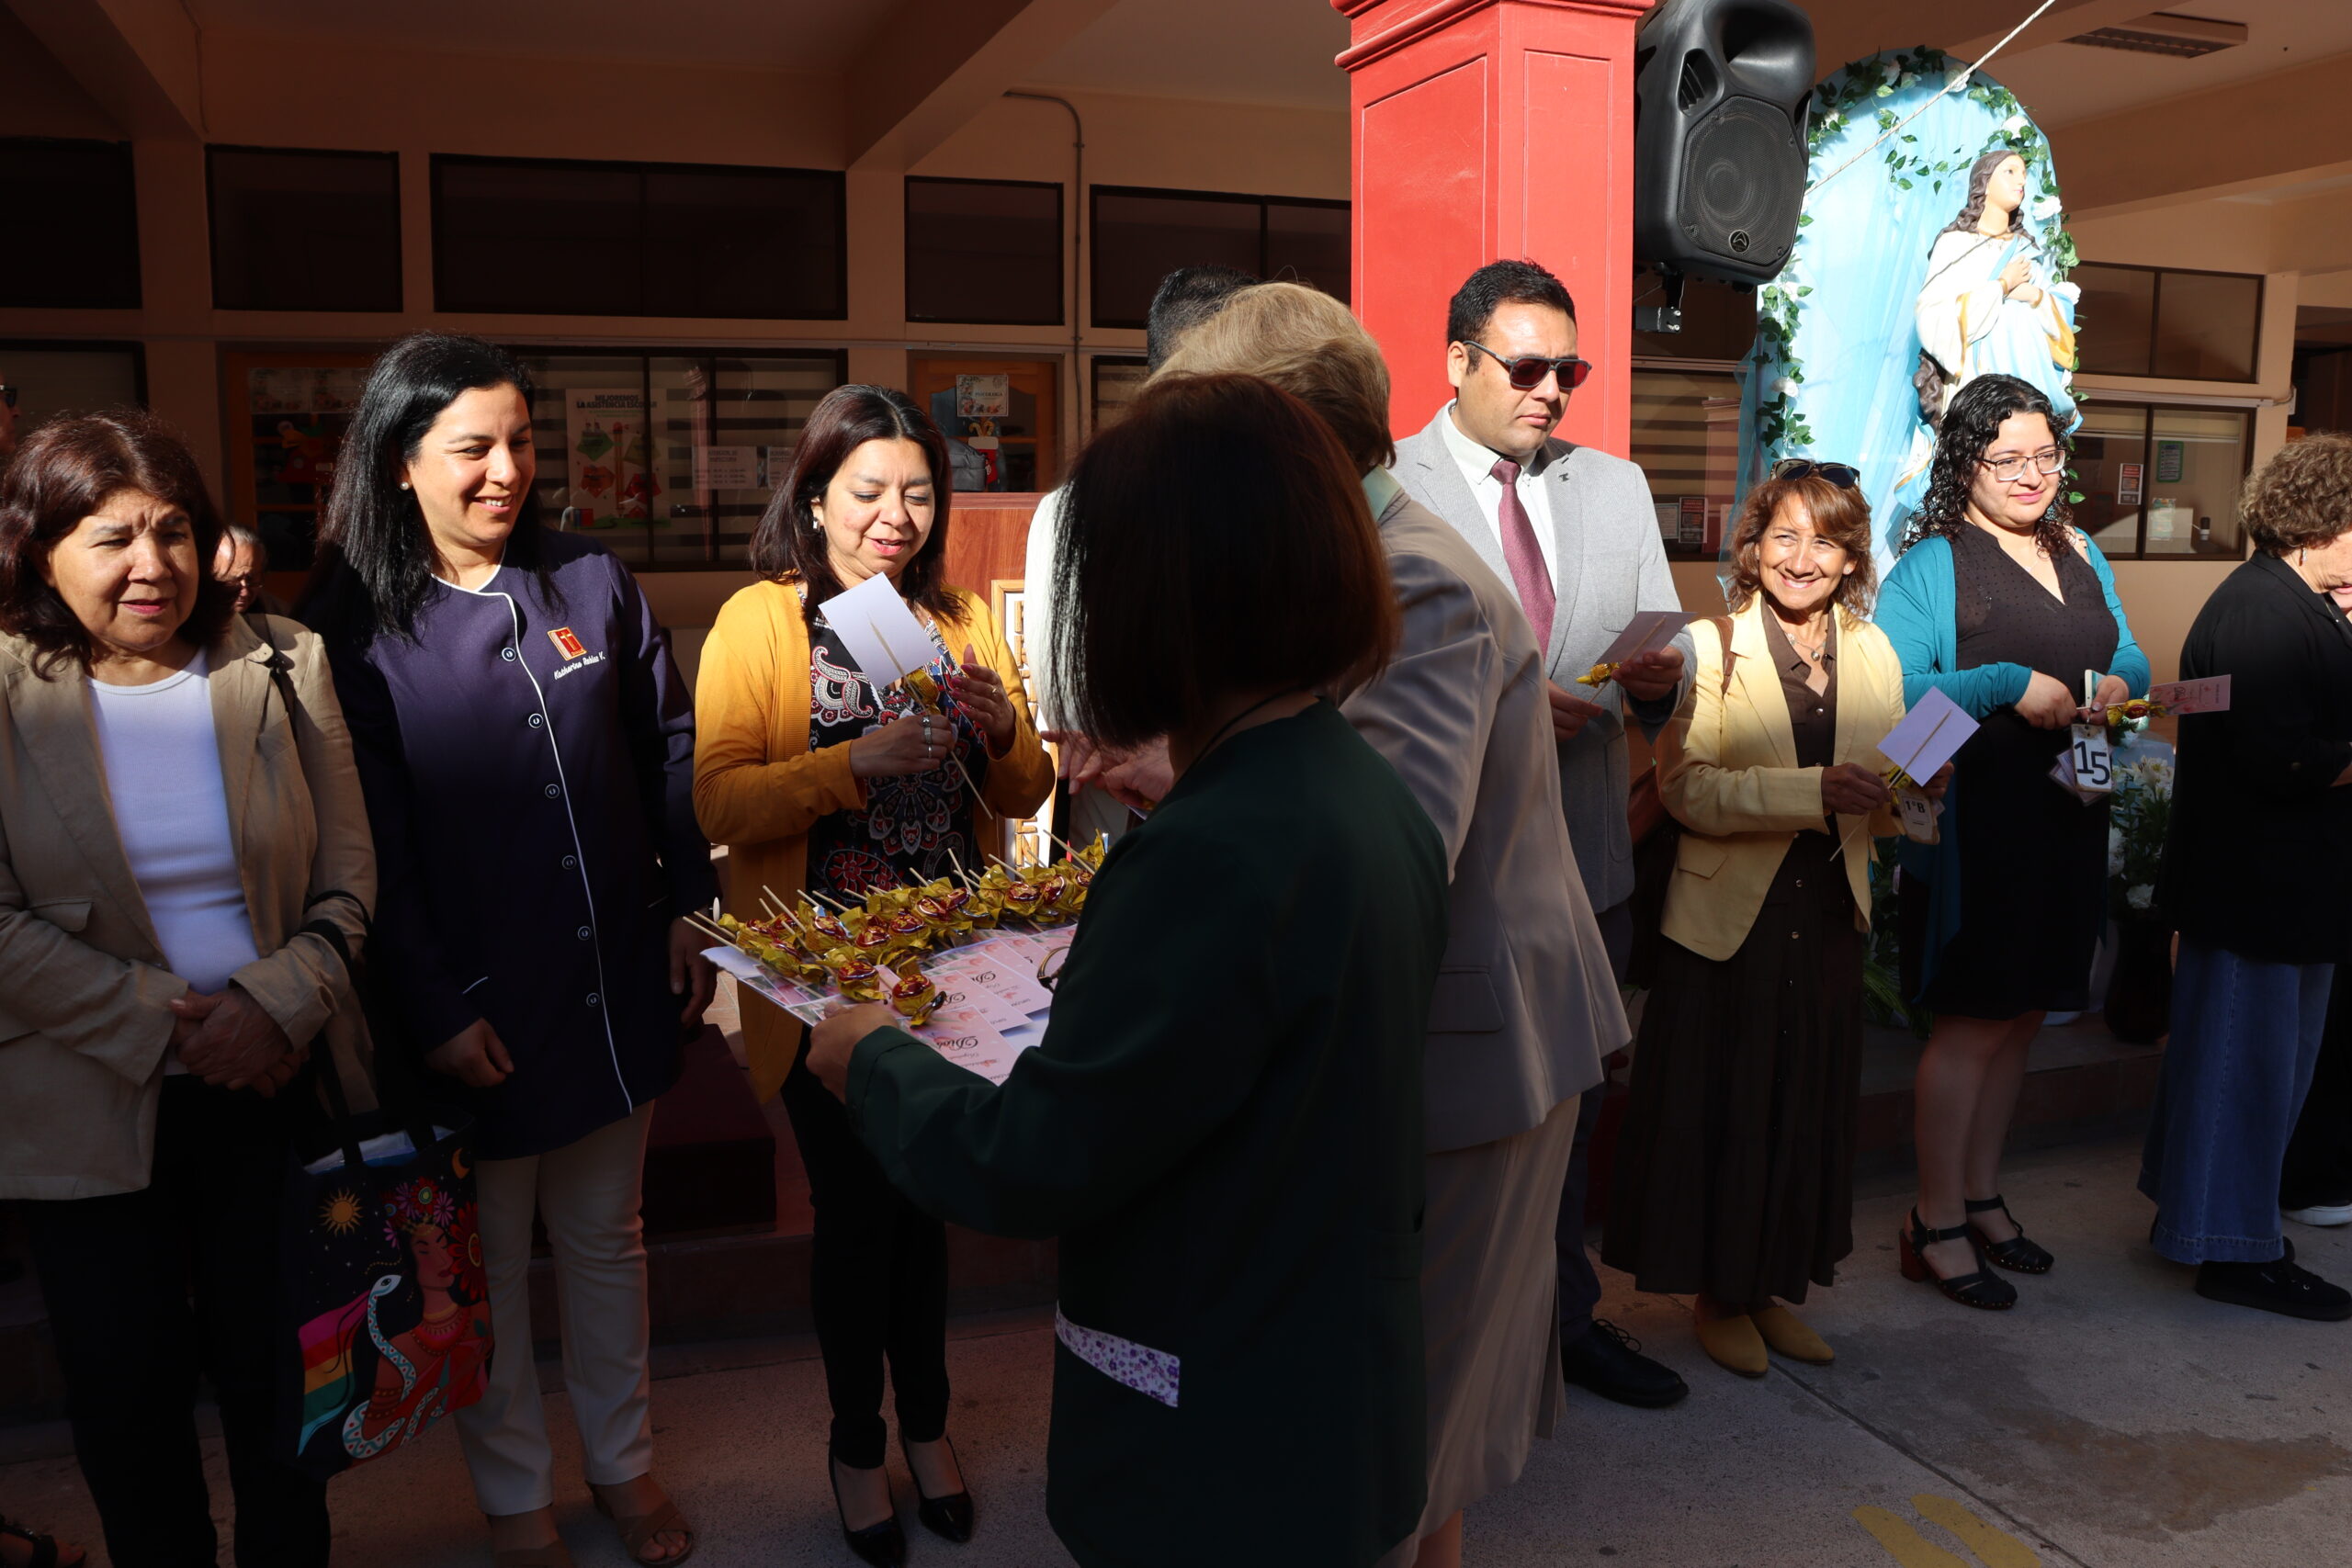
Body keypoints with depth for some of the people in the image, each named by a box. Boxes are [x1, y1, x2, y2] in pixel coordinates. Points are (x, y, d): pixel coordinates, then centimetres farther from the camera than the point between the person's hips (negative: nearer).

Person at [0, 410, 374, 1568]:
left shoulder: (282, 665, -1)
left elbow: (348, 877, -2)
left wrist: (279, 1005, -16)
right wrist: (156, 1024, -16)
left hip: (275, 1083, 1)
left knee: (270, 1372, 13)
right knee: (128, 1387, 12)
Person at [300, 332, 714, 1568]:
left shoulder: (593, 583, 3)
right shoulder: (353, 626, -7)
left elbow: (671, 756, 7)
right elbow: (368, 842, -11)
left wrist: (690, 911, 2)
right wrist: (434, 1008, -14)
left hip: (614, 985, 3)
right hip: (475, 1004, -3)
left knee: (605, 1237, 18)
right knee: (489, 1262, 14)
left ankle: (624, 1461, 38)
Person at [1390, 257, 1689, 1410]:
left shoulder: (1616, 486, 12)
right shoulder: (1383, 491, -6)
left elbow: (1666, 646, 9)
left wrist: (1661, 676, -14)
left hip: (1587, 864, 5)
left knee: (1569, 1105, 18)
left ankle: (1565, 1315, 37)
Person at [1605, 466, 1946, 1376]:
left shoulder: (1874, 655, 9)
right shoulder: (1711, 648, -7)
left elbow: (1882, 807, 11)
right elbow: (1686, 788, -18)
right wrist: (1813, 790, -26)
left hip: (1828, 922, 5)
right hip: (1729, 918, -5)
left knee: (1810, 1109, 13)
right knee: (1720, 1109, 5)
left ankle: (1773, 1287, 30)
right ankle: (1716, 1294, 22)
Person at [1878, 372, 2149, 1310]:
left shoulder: (2081, 555, 16)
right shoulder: (1932, 563, -6)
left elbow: (2128, 658, 21)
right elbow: (1891, 686, -16)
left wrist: (2120, 686, -2)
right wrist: (2009, 687, -19)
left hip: (2066, 813, 7)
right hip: (1975, 818, -7)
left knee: (2022, 1014, 12)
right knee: (1974, 1017, -3)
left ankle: (1981, 1196, 26)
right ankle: (1938, 1223, 8)